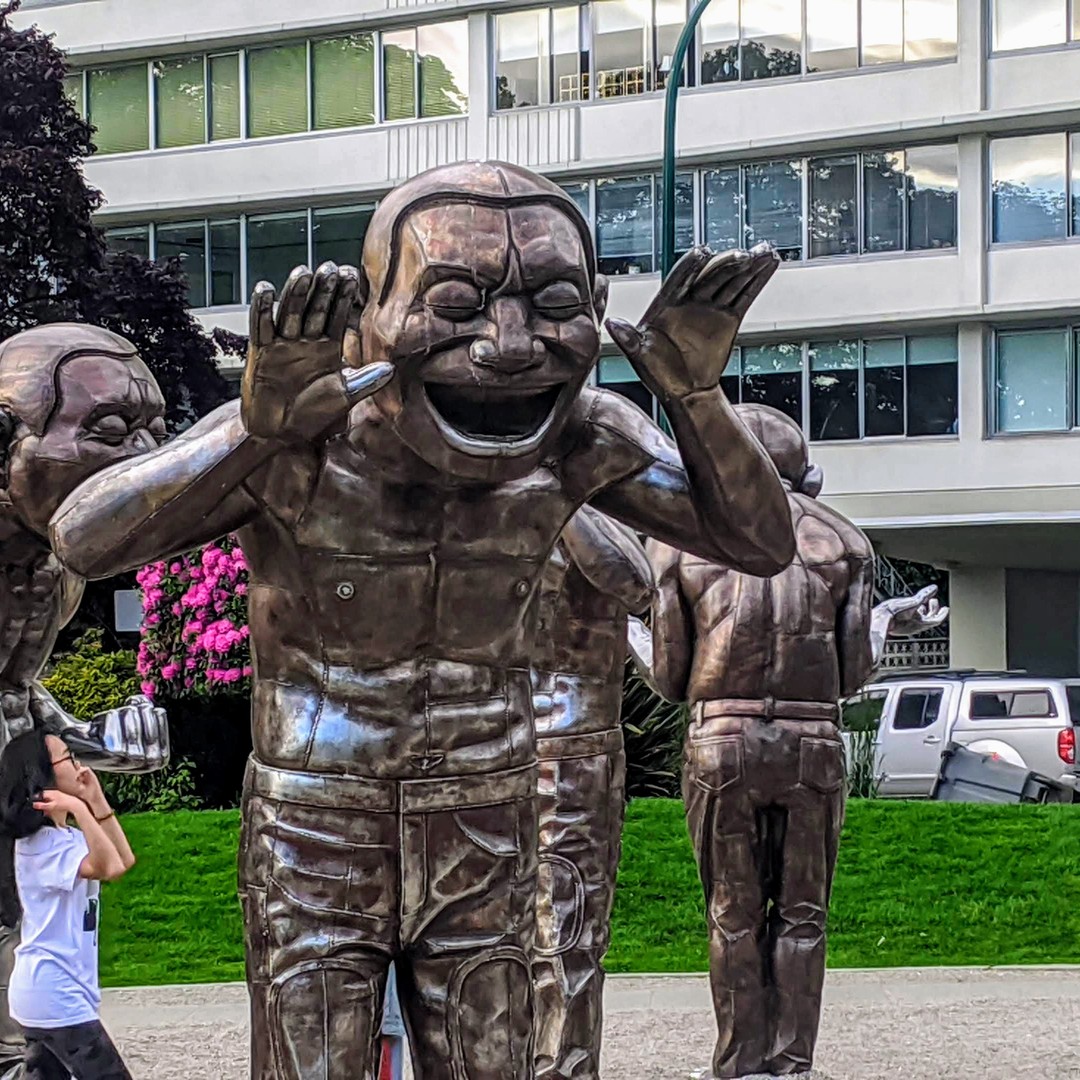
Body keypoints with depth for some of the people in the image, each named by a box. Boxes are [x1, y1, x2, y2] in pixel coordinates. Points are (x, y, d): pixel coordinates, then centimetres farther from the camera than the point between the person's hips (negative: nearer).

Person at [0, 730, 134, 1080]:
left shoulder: (63, 836, 14)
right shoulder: (43, 841, -17)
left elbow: (123, 860, 11)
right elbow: (107, 868, -32)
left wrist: (97, 800, 6)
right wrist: (79, 810, -34)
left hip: (44, 990, 10)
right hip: (56, 995, -10)